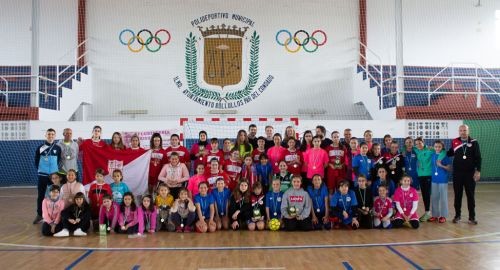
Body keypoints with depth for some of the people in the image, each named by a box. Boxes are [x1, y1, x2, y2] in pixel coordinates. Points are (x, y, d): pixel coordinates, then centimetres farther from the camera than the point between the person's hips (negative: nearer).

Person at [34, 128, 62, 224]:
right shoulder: (40, 148, -3)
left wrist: (55, 168, 4)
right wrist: (41, 169, 6)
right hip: (42, 175, 0)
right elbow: (36, 160, 6)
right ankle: (39, 215, 15)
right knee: (41, 195, 5)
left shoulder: (58, 148, 0)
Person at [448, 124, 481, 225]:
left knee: (470, 195, 4)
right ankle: (457, 215, 18)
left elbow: (478, 158, -2)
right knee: (457, 195, 7)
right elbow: (450, 153, 16)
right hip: (457, 173, 1)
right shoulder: (454, 142, 3)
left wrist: (478, 171, -9)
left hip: (470, 173, -1)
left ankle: (472, 217, 12)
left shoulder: (474, 142, -1)